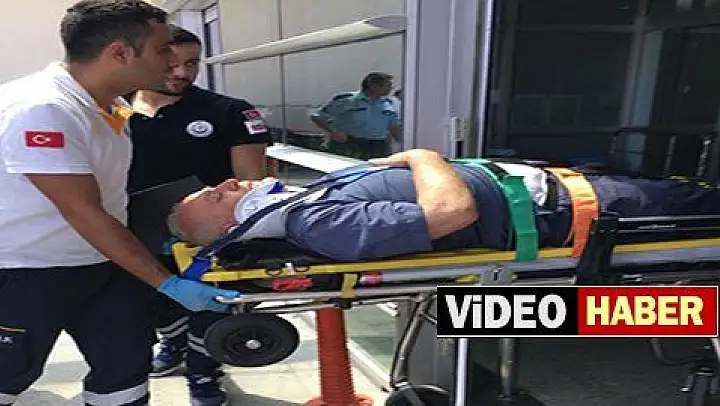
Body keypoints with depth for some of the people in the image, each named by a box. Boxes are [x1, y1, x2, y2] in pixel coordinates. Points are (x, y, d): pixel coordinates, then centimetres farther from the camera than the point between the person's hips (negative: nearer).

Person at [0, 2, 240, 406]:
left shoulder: (113, 106, 1)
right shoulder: (42, 109, -25)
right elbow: (85, 214, -27)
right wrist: (169, 283, -25)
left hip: (106, 265, 7)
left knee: (126, 372, 9)